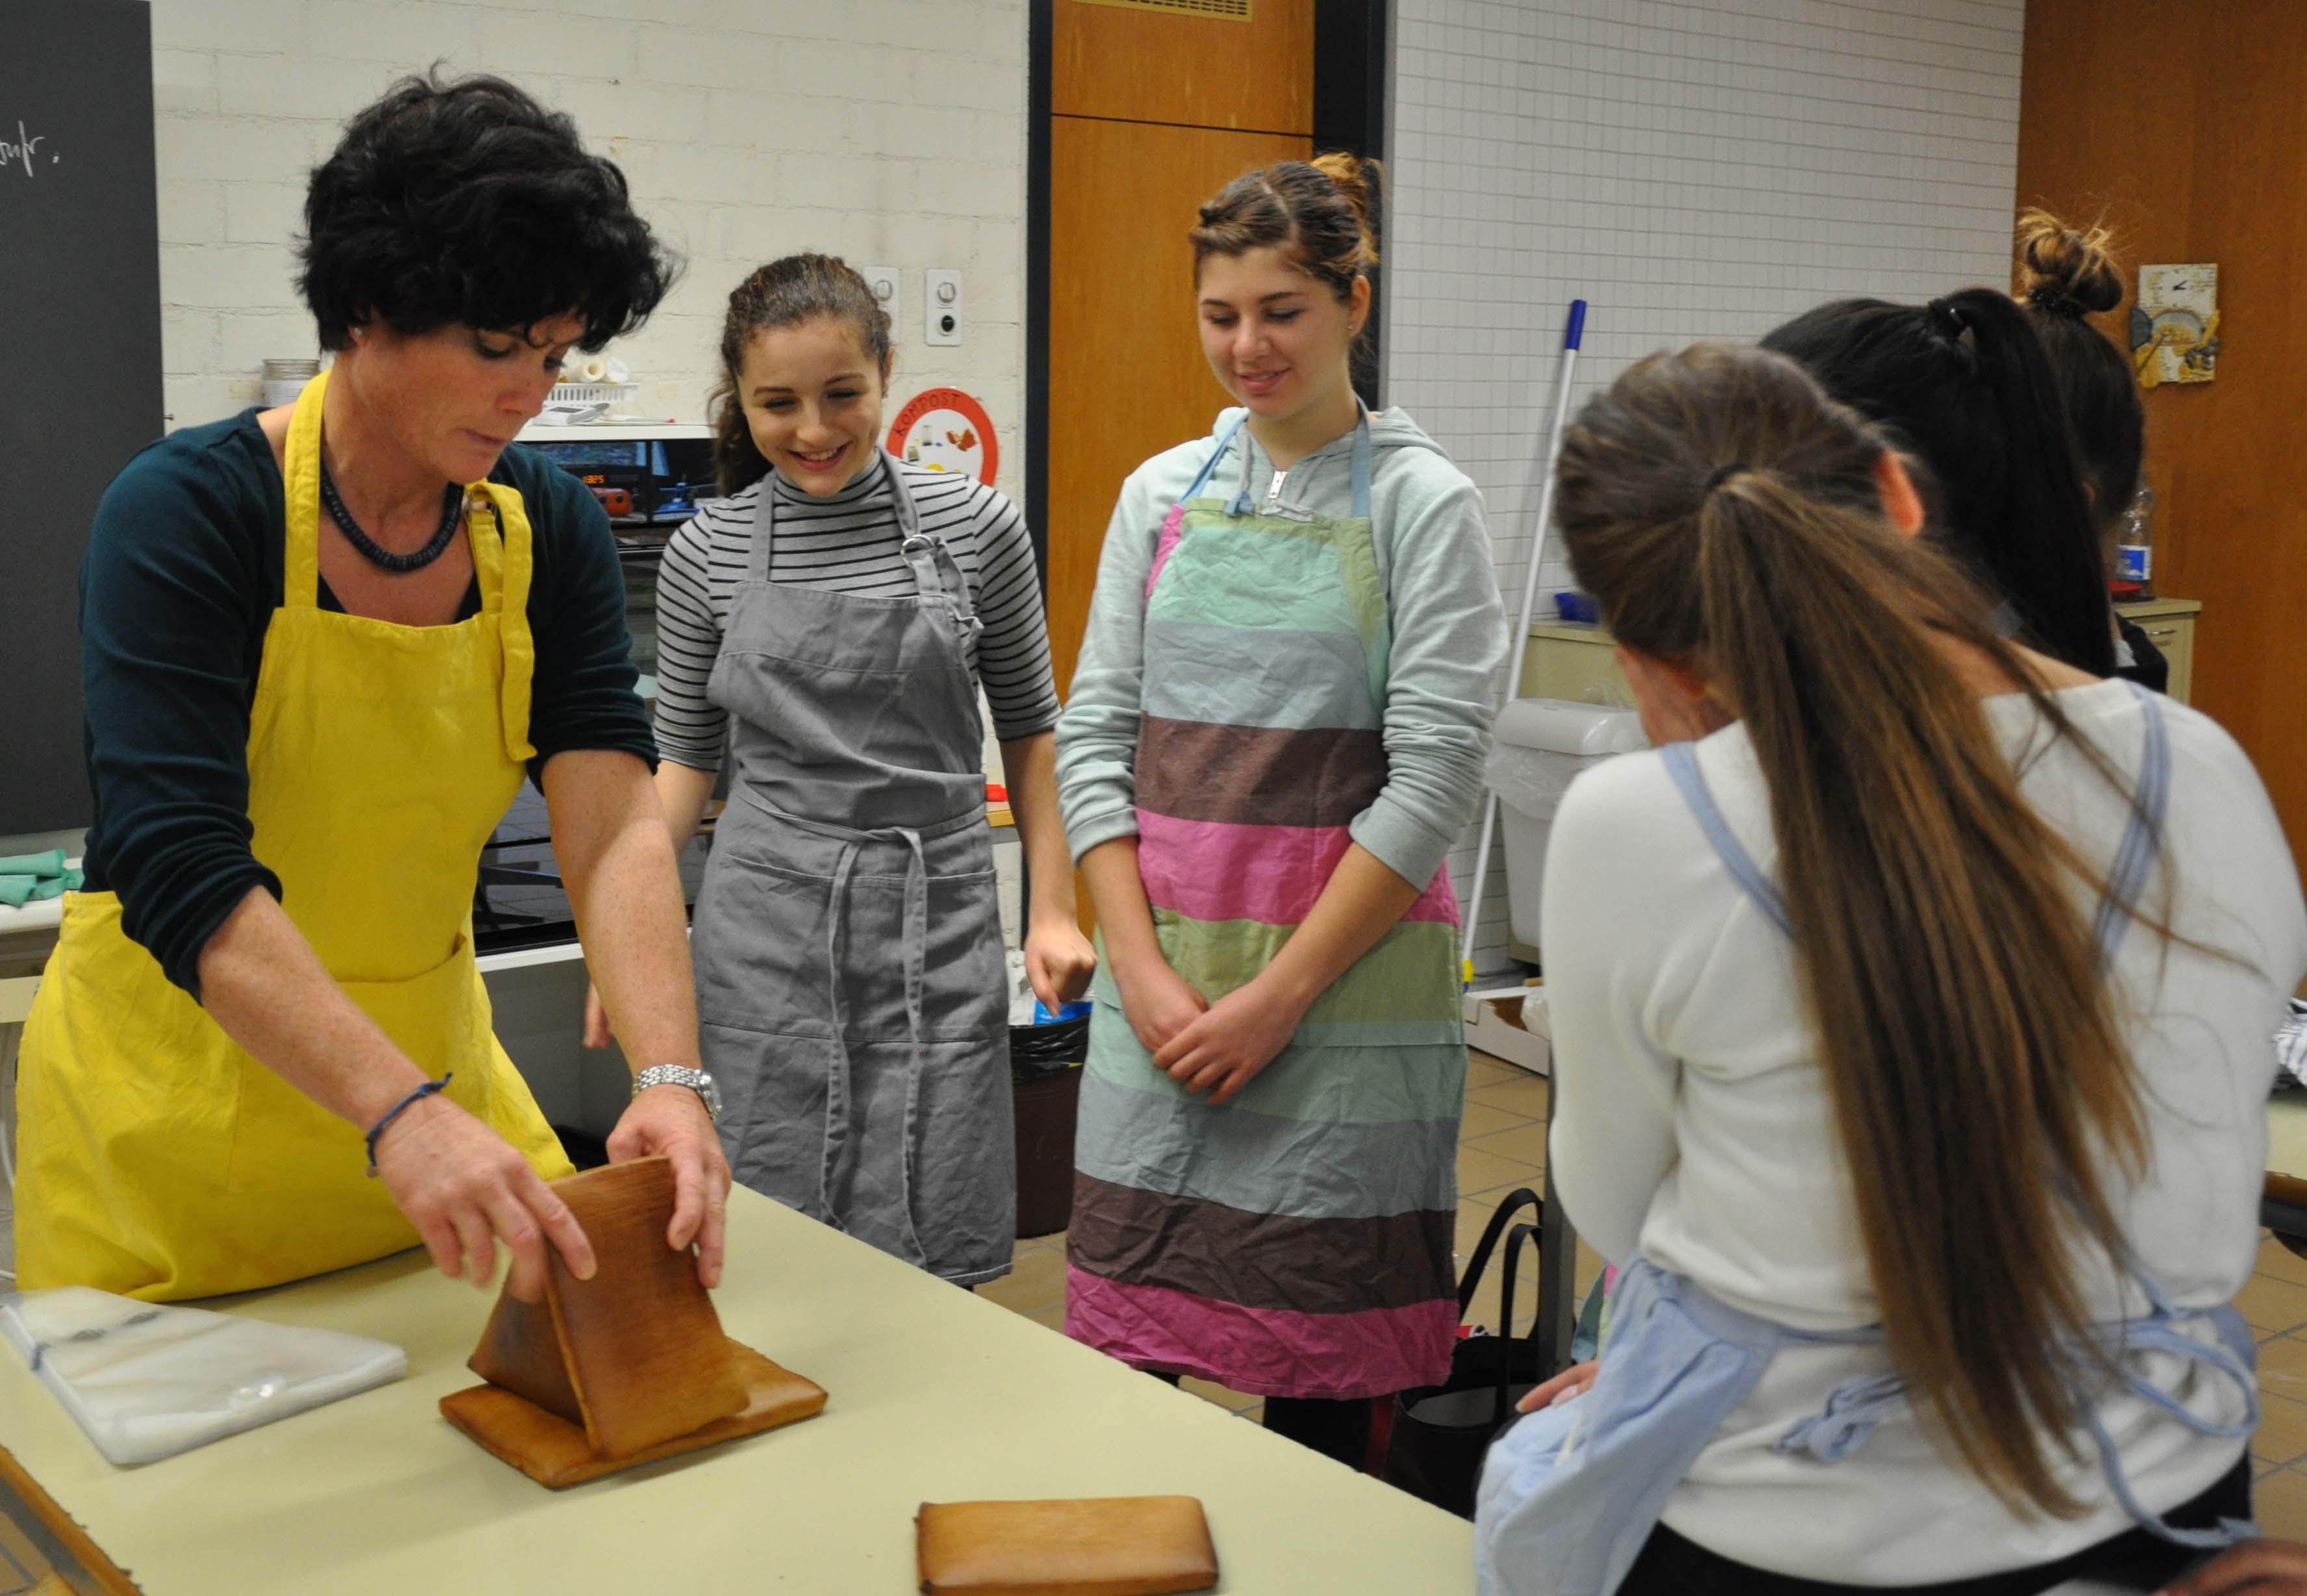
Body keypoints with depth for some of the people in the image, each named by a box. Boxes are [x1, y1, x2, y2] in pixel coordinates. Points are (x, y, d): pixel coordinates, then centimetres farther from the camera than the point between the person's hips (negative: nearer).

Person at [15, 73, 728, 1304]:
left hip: (430, 1051, 4)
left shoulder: (549, 531, -4)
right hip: (180, 1100, -4)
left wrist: (670, 1077, -30)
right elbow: (178, 868, -29)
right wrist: (402, 1111, -41)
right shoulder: (185, 513, -18)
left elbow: (612, 823, -14)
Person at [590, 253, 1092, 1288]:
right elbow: (685, 752, 10)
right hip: (764, 921, 1)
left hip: (936, 914, 0)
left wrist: (1052, 909, 4)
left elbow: (1027, 726, 8)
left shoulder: (977, 528, -1)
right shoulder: (708, 554, 2)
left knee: (932, 1259, 2)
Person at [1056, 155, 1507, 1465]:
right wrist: (1143, 968, -5)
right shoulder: (1163, 496, 10)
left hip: (1341, 992, -3)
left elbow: (1436, 777, -9)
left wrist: (1280, 991, -12)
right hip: (1164, 985, 4)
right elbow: (1095, 737, 7)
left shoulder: (1424, 506, -2)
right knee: (1118, 1354, 6)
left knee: (1322, 1379, 5)